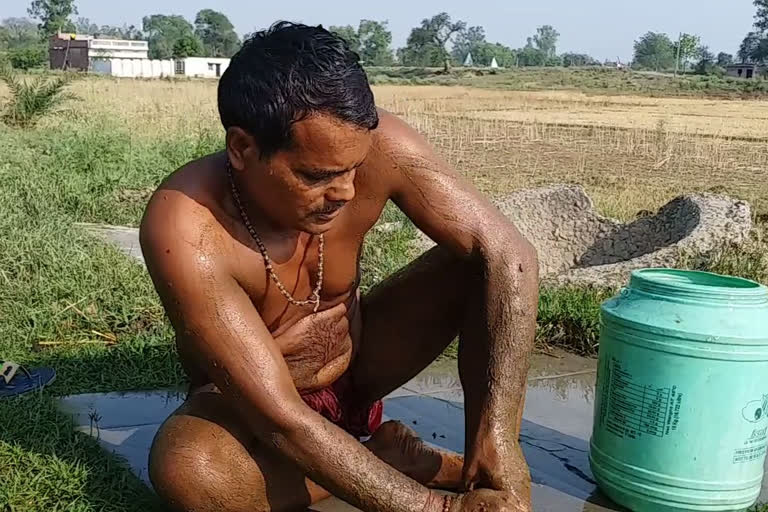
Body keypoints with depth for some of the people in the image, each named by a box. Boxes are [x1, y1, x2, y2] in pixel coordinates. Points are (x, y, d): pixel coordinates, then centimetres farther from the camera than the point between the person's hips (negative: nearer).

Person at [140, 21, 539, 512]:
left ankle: (478, 465, -6)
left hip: (358, 362, 3)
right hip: (255, 405, -2)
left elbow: (510, 255, -26)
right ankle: (384, 456, -9)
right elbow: (281, 416, -37)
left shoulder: (374, 144, -26)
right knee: (186, 469, -36)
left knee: (482, 264, -17)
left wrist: (498, 436, -35)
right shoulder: (186, 229, -36)